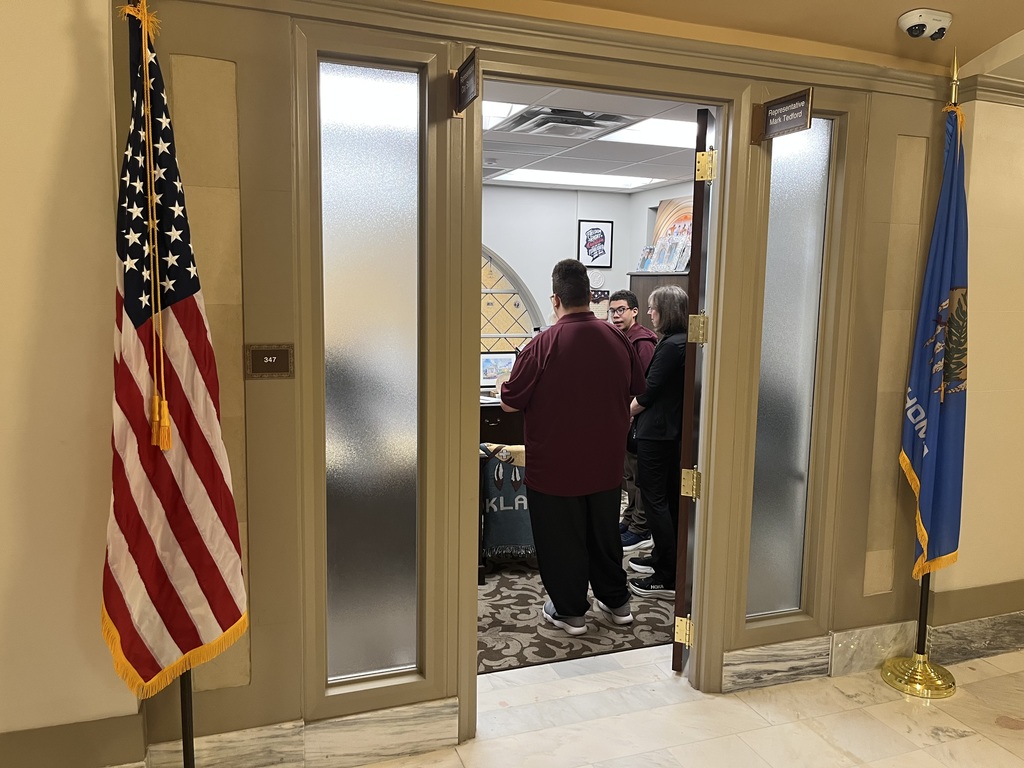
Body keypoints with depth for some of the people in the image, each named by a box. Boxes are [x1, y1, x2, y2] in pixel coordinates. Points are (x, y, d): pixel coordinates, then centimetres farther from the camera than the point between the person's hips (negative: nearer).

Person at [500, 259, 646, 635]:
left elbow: (510, 403, -12)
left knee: (561, 540, 11)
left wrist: (502, 385, 10)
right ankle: (616, 601, 35)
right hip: (606, 463, 5)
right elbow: (637, 389, 12)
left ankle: (570, 611, 24)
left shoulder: (543, 345, -20)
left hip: (556, 466, -5)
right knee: (604, 533, 21)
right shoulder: (617, 339, -5)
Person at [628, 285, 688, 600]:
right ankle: (662, 559, 32)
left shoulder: (671, 345, -19)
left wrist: (625, 413, -2)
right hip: (673, 430, 10)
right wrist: (635, 409, 14)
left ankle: (666, 579, 1)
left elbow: (650, 392, -18)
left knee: (655, 499, -4)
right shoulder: (683, 342, 9)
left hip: (656, 432, -10)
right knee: (670, 497, 18)